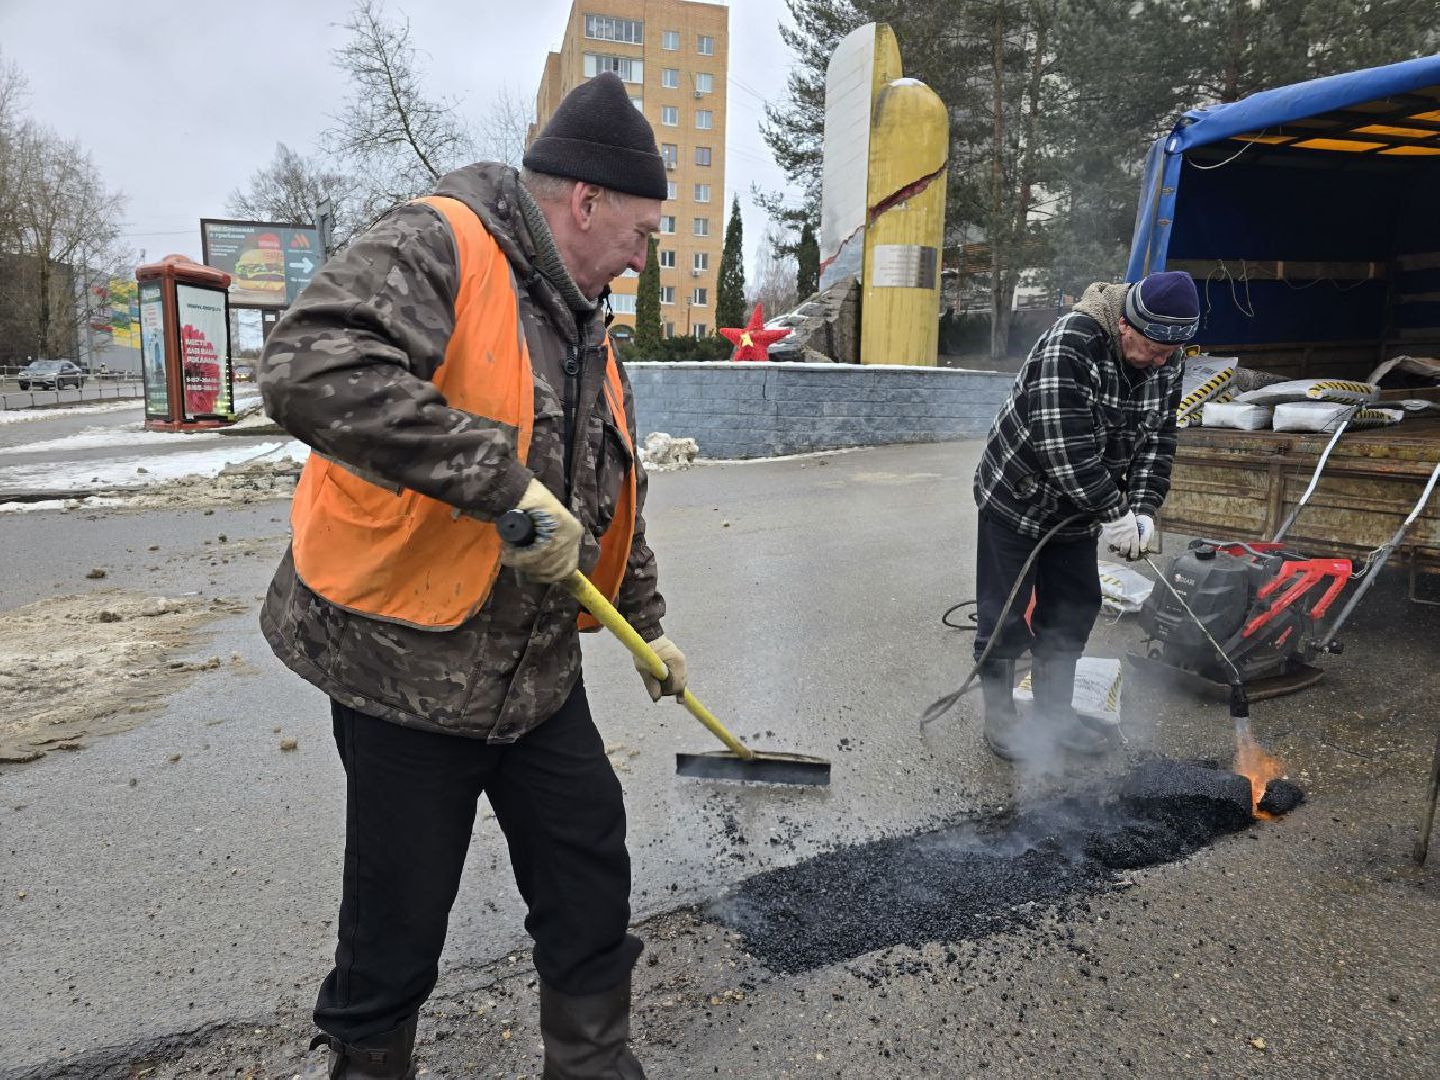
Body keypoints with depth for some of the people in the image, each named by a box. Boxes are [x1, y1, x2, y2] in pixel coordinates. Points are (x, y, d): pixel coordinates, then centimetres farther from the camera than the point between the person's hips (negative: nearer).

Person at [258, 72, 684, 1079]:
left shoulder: (586, 328, 12)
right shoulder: (437, 248, -15)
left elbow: (614, 500, 20)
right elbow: (311, 368, -34)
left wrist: (647, 622, 24)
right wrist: (502, 477, -33)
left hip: (539, 669, 8)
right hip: (408, 666, -7)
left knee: (590, 881, 16)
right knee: (398, 921, 11)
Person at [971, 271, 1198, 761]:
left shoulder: (1165, 362, -5)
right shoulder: (1069, 345, -29)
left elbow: (1156, 440, -1)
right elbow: (1066, 446, -33)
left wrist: (1143, 509, -15)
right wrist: (1114, 514, -30)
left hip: (1077, 508, 7)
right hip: (1017, 496, -7)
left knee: (1075, 608, 12)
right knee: (1005, 613, 0)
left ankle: (1053, 712, 28)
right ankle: (999, 715, 17)